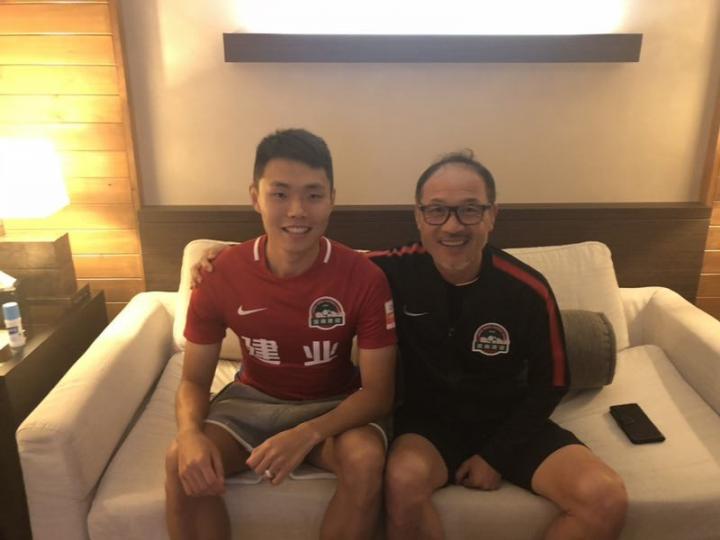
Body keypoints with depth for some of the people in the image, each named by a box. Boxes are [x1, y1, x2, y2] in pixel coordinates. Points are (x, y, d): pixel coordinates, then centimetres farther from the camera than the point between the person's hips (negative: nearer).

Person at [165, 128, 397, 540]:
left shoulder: (364, 278, -21)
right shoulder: (221, 275, -16)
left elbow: (379, 392, -18)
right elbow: (194, 380, -6)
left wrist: (309, 433, -36)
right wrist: (191, 433, -29)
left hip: (333, 405, -1)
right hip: (253, 398, 2)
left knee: (366, 459, -31)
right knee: (184, 465, -24)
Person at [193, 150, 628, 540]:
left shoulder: (529, 290, -15)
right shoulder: (396, 271, -15)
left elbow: (551, 382, -2)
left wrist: (496, 454, -5)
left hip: (510, 421, 2)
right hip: (428, 417, -1)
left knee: (607, 499, -20)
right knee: (404, 479, -35)